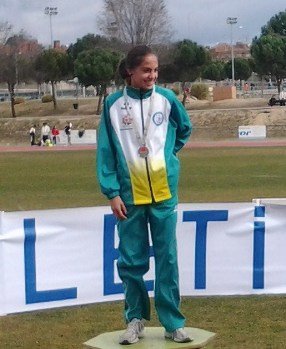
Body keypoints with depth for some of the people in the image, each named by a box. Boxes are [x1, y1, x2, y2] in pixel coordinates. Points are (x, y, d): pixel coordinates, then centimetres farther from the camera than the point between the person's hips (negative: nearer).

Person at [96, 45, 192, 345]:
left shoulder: (166, 99, 0)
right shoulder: (113, 105, -3)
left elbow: (184, 129, 19)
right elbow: (106, 151, -3)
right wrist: (112, 193, -7)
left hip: (164, 192, 1)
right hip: (130, 194, 0)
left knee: (167, 259, 4)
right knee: (131, 261, 6)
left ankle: (173, 322, 10)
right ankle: (135, 319, 19)